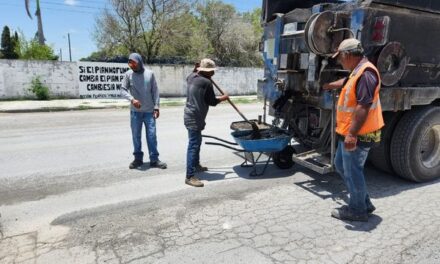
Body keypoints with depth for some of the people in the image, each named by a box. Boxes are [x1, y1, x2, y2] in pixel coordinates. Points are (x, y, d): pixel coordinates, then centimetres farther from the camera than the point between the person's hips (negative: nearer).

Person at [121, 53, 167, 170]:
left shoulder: (150, 73, 0)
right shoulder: (128, 74, -1)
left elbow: (155, 91, 2)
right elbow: (123, 90, -3)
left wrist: (156, 107, -2)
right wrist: (132, 99, -21)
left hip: (149, 111, 0)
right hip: (135, 112, 1)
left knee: (152, 135, 2)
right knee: (136, 136, 8)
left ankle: (154, 160, 9)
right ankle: (138, 158, 21)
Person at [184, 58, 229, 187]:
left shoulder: (192, 77, 7)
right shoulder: (206, 82, -17)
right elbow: (212, 102, -9)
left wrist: (197, 69, 26)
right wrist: (223, 98, 8)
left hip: (190, 116, 10)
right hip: (195, 118, -10)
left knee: (196, 142, 23)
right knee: (194, 145, -9)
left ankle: (196, 165, 40)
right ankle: (190, 176, -7)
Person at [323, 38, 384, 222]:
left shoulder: (366, 73, -20)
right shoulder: (358, 71, 13)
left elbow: (363, 106, -28)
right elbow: (346, 83, 37)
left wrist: (352, 134, -28)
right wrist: (328, 86, 53)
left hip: (357, 135, -11)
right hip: (349, 132, 11)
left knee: (352, 171, 2)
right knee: (341, 165, 19)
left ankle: (357, 210, 21)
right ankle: (364, 203, 31)